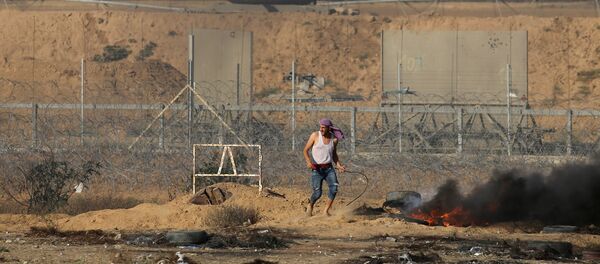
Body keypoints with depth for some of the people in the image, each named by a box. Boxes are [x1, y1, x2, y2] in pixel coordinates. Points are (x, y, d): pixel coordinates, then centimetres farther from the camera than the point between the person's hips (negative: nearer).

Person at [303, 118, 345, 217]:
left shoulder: (334, 139, 3)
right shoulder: (315, 136, -6)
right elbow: (306, 150, -1)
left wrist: (338, 165, 8)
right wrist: (308, 161, -18)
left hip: (329, 168, 3)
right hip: (317, 168, -3)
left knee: (334, 188, -17)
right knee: (317, 193, -10)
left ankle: (326, 211, -6)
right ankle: (310, 206, 22)